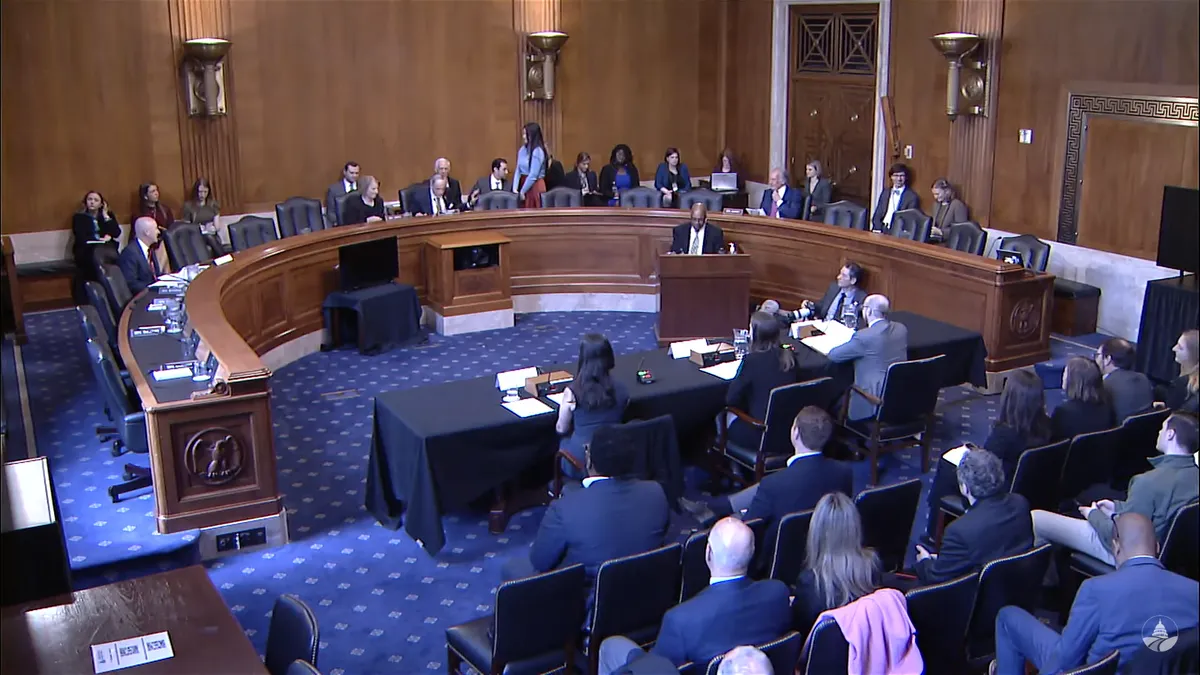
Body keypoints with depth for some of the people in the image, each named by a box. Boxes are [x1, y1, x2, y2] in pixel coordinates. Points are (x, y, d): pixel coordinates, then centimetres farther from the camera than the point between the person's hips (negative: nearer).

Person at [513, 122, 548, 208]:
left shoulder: (538, 151, -14)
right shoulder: (522, 150, 6)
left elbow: (533, 175, -17)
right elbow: (518, 170, 5)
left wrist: (522, 191, -12)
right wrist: (515, 188, -5)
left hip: (535, 186, -7)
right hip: (524, 183, 7)